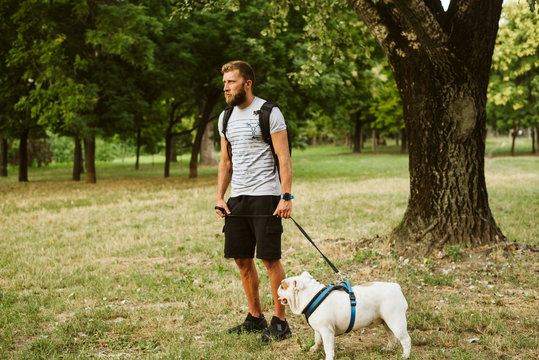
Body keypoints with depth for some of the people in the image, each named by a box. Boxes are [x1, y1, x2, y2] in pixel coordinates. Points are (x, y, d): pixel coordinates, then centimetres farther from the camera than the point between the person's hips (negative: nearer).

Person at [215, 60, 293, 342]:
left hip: (265, 195, -7)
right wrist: (220, 197, 11)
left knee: (270, 258, -6)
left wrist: (286, 197, -17)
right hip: (237, 197, 7)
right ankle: (255, 317, 22)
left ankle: (280, 322, 4)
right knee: (242, 259, 9)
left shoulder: (269, 113, -6)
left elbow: (284, 158, -9)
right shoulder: (226, 117, 14)